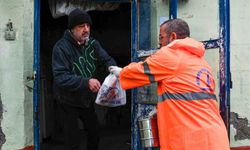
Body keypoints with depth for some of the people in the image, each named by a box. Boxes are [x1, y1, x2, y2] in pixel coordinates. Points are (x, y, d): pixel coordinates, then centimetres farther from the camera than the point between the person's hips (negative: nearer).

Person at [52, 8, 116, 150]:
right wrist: (86, 82, -42)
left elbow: (106, 59, -7)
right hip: (69, 103, -5)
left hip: (88, 100, 5)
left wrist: (113, 68, -32)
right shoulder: (61, 47, -22)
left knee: (95, 136, 20)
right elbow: (60, 78, -31)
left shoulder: (92, 43, -4)